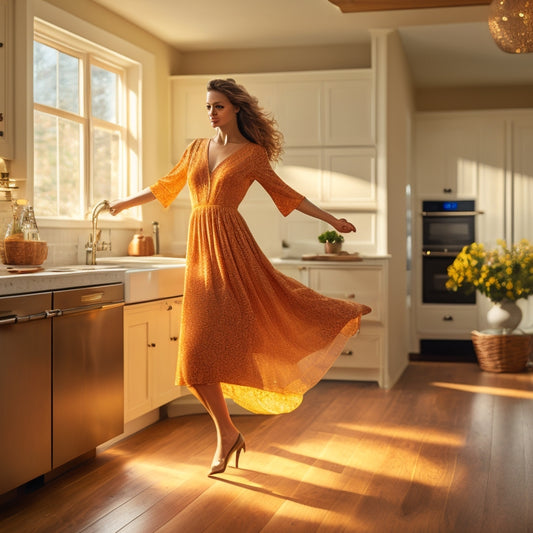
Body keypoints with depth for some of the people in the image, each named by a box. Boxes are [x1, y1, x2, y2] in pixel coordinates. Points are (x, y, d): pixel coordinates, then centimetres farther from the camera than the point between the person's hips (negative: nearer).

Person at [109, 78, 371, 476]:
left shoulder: (253, 154, 4)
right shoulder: (197, 148, 16)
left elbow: (284, 193, 10)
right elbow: (165, 187, 26)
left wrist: (331, 219, 8)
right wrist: (119, 205, 29)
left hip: (232, 248, -4)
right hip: (200, 250, 5)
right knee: (198, 350, 3)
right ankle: (226, 433, 16)